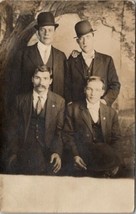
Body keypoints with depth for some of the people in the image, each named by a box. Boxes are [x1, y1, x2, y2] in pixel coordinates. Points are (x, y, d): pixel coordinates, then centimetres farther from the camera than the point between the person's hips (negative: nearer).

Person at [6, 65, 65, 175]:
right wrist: (13, 153, -1)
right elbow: (14, 129, 7)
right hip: (24, 155, 1)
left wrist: (57, 152, -13)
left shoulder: (59, 101, 4)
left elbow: (60, 131, 1)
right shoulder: (21, 99, 8)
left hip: (48, 155, 0)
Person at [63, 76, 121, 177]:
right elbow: (68, 135, 6)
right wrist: (75, 155, -11)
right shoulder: (73, 108, 10)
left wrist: (115, 161, -5)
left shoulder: (111, 112, 17)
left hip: (105, 152, 4)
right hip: (82, 152, -4)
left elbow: (116, 138, 13)